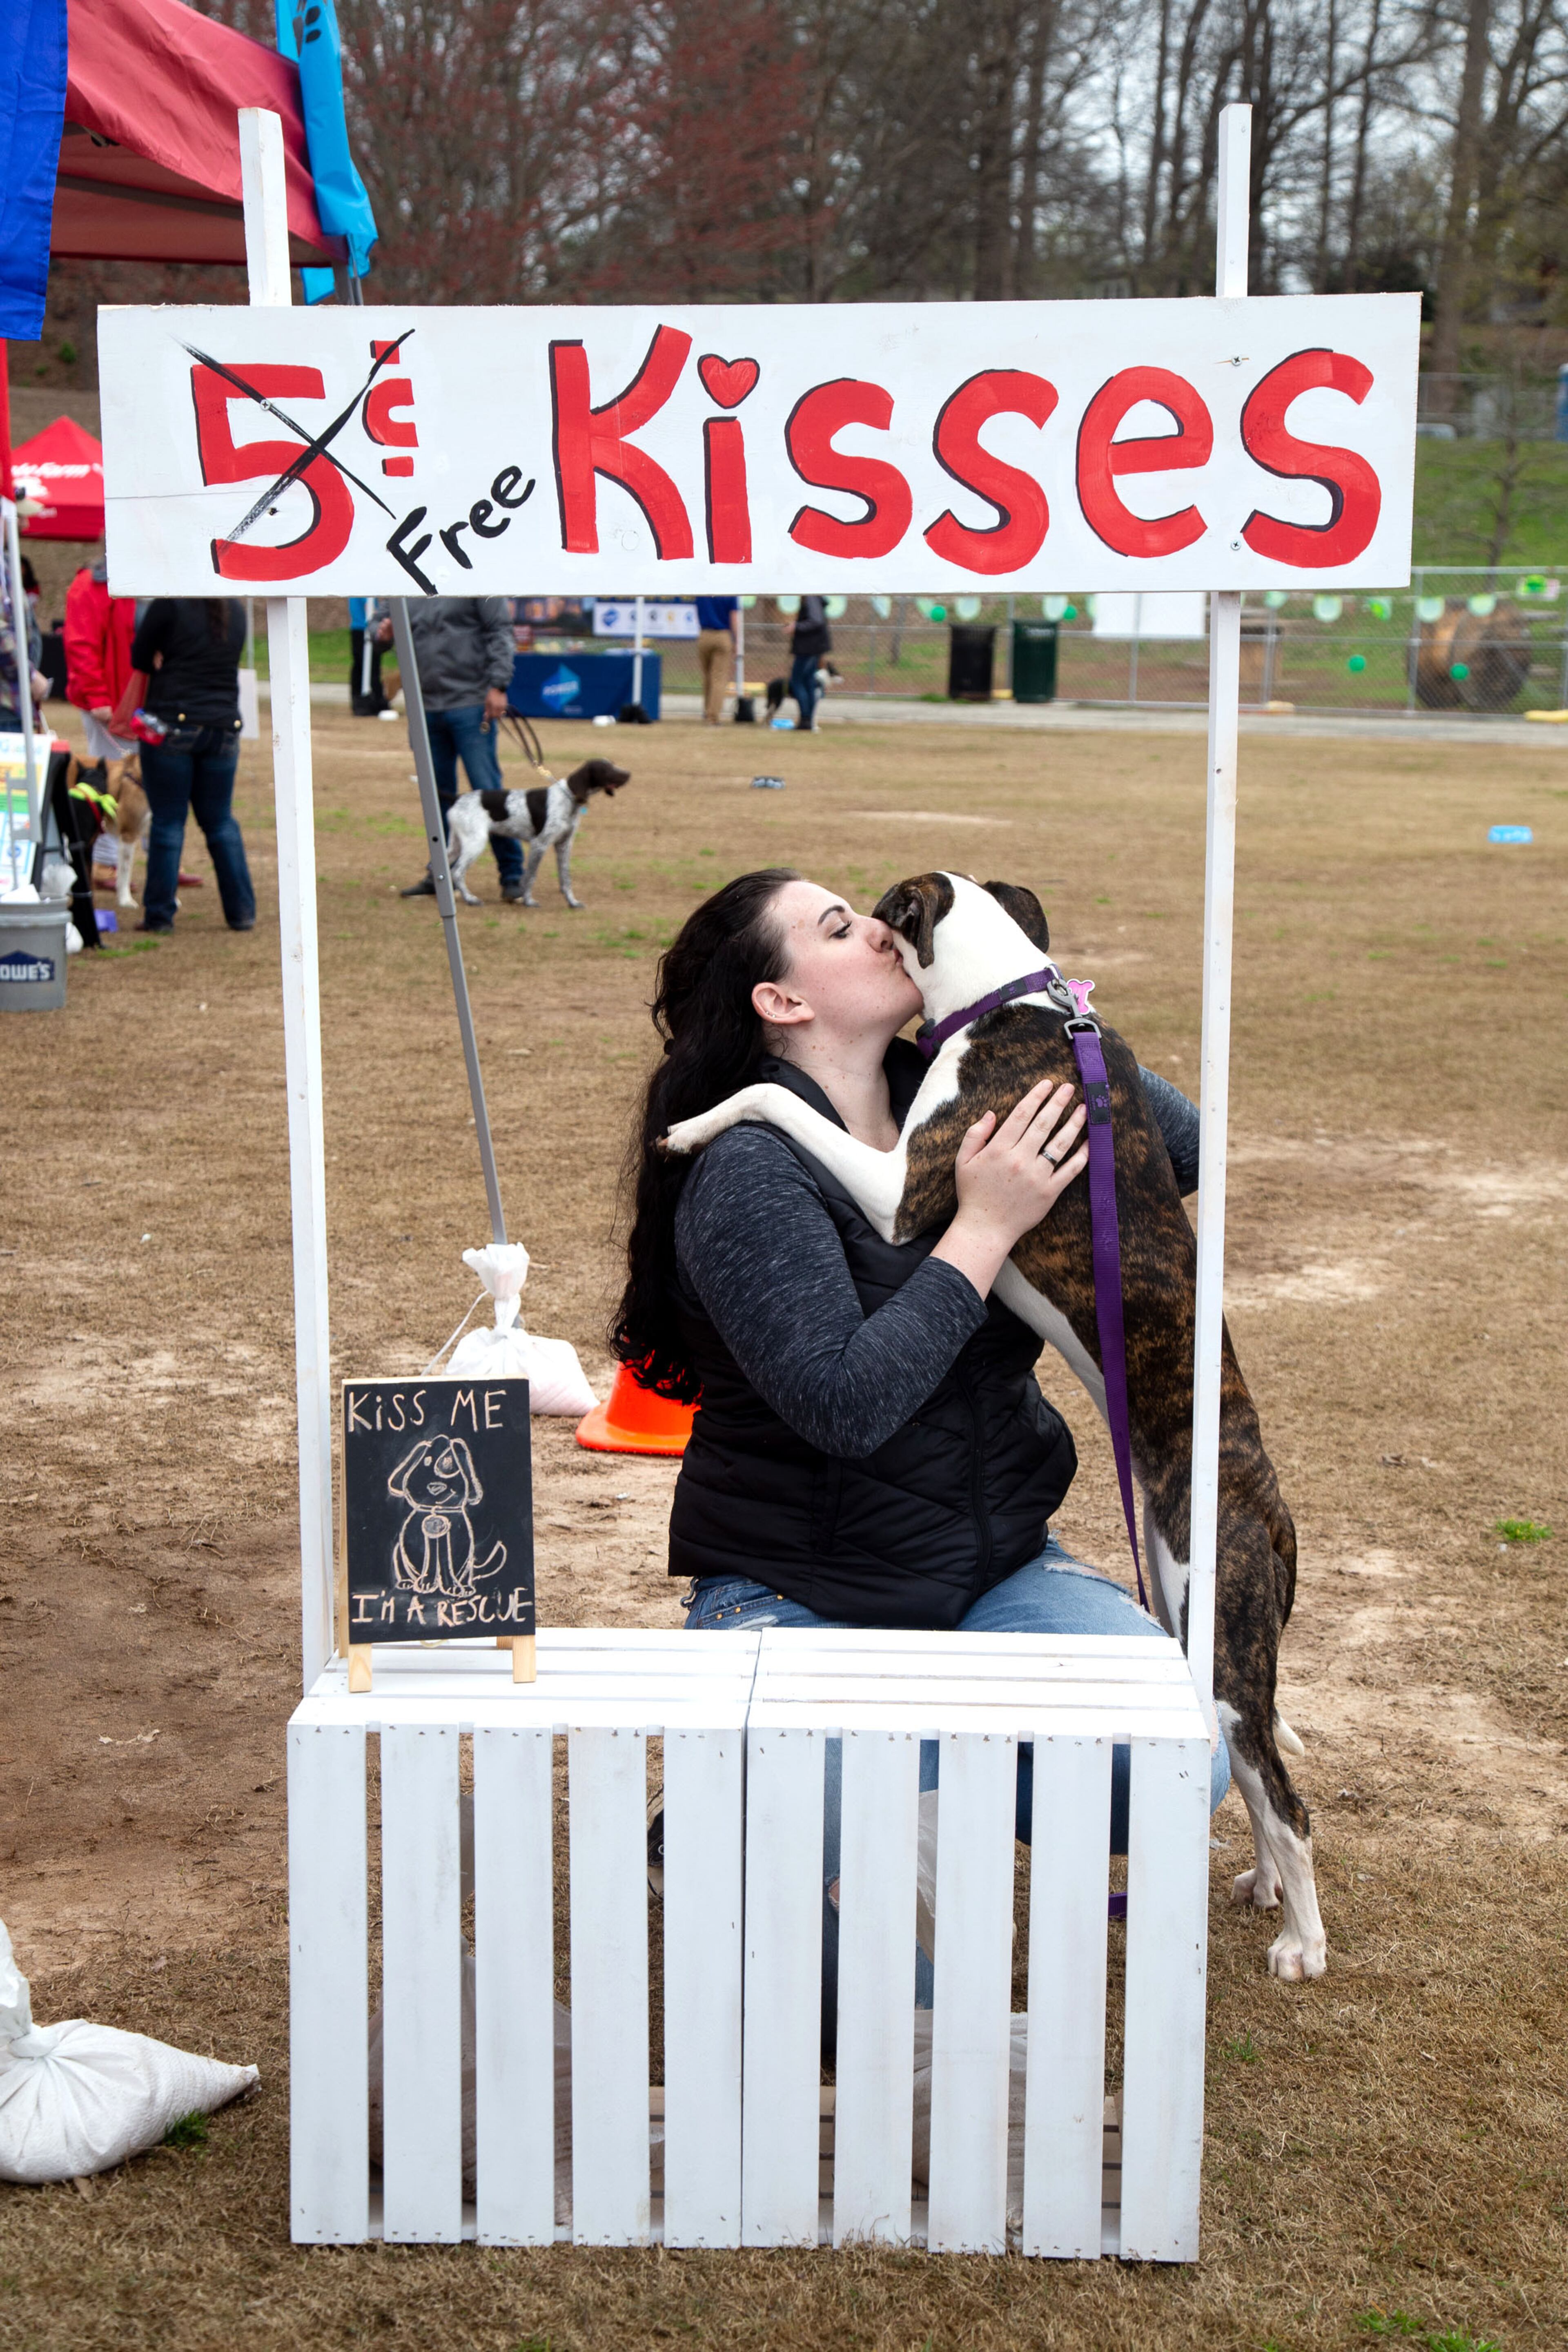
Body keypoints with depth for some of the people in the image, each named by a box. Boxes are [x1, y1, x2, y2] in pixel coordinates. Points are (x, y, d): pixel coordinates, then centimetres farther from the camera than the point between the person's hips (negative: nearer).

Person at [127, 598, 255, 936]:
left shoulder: (169, 604, -9)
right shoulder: (235, 609, 9)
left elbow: (139, 658, -2)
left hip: (173, 722, -4)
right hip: (224, 726, 5)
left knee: (168, 822, 1)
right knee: (221, 821, 12)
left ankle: (159, 915, 2)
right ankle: (242, 911, 11)